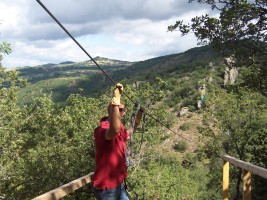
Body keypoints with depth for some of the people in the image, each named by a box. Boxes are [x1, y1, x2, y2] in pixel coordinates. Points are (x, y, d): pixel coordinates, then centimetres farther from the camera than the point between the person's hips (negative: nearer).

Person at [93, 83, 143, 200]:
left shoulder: (119, 128, 4)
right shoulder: (102, 130, -25)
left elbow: (126, 135, 28)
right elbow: (115, 129, -50)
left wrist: (137, 121, 12)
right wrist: (116, 98, -47)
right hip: (106, 187, -9)